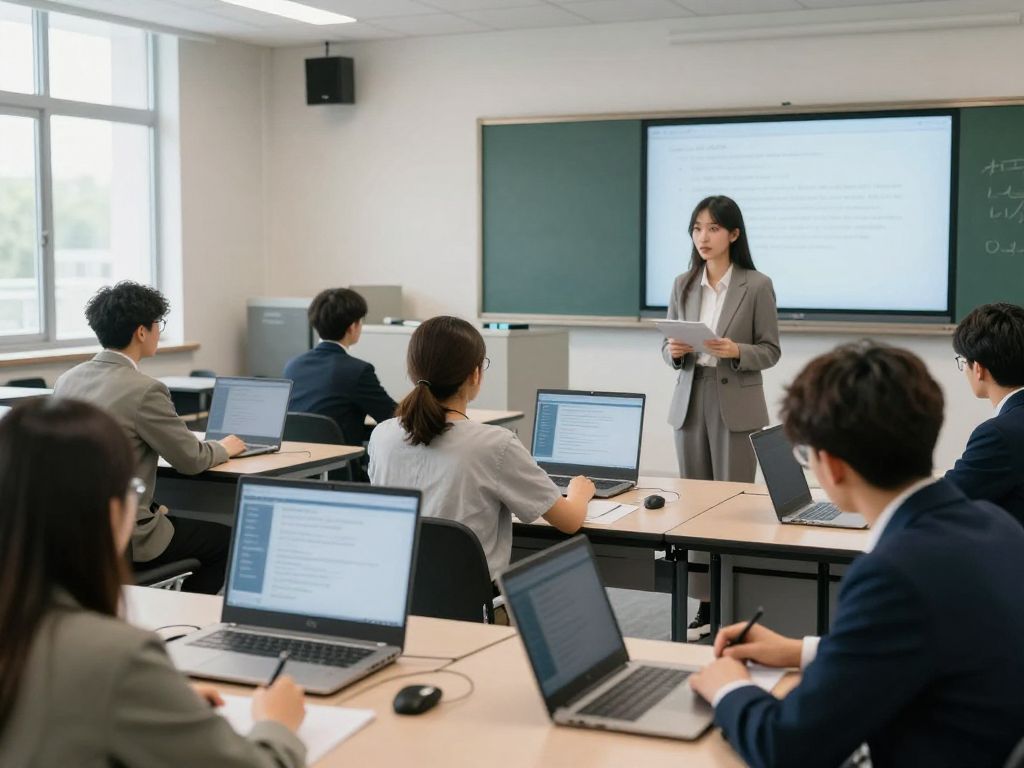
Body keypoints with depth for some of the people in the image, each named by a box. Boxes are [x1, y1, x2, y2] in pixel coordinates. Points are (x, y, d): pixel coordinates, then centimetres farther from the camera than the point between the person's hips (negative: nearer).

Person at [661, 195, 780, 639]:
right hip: (690, 402, 4)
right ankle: (706, 604, 14)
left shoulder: (756, 286, -4)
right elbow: (668, 347, 13)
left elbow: (770, 350, -1)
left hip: (736, 406, -4)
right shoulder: (683, 285, 8)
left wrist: (736, 351, -20)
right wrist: (674, 352, -10)